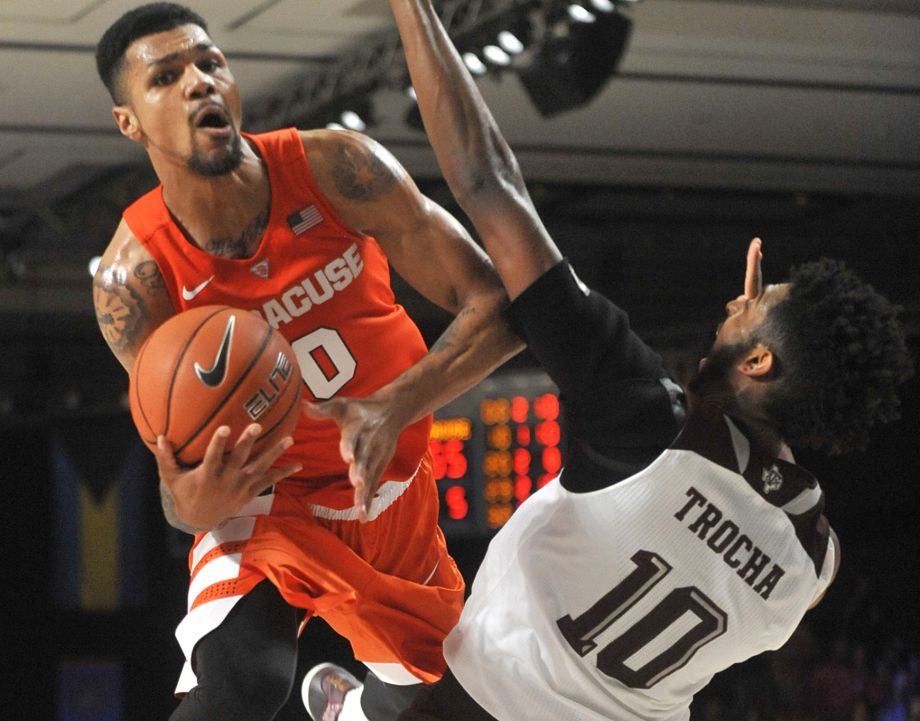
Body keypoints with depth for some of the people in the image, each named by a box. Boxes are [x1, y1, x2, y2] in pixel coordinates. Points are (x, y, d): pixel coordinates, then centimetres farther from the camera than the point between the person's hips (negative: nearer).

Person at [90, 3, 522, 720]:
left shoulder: (335, 168, -23)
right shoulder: (134, 277, -23)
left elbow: (499, 305, -22)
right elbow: (177, 463, -17)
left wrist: (395, 407, -39)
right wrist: (191, 504, -42)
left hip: (394, 492, 3)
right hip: (267, 498, -2)